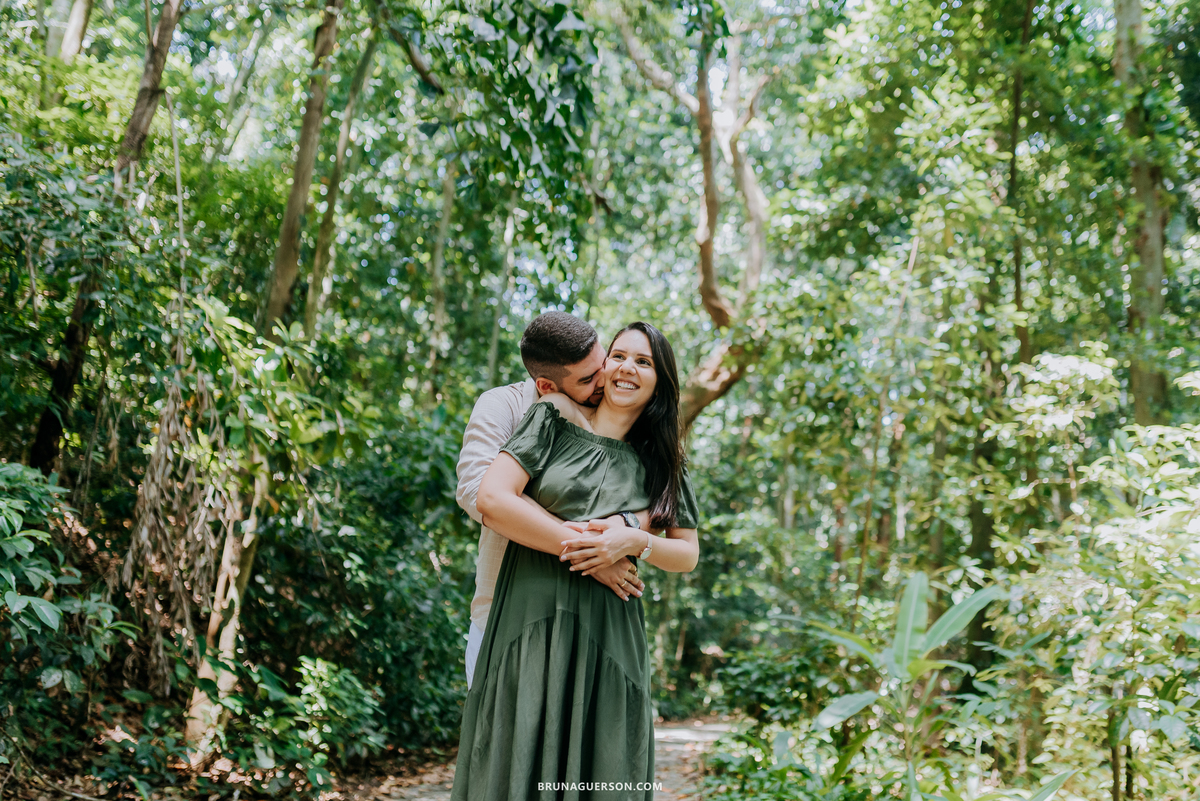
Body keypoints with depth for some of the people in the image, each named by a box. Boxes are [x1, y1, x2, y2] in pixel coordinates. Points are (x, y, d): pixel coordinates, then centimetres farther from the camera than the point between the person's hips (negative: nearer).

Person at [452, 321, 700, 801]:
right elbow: (491, 499, -10)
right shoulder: (556, 419, 2)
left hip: (610, 640, 3)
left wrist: (632, 542, -8)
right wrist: (582, 545, -11)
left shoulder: (661, 459, 11)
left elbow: (688, 554, 13)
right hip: (534, 624, -2)